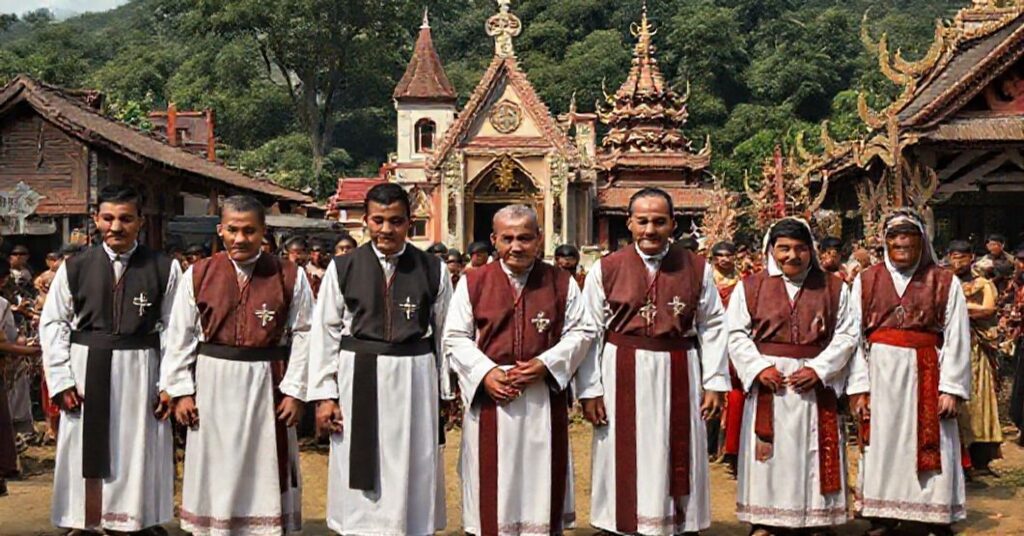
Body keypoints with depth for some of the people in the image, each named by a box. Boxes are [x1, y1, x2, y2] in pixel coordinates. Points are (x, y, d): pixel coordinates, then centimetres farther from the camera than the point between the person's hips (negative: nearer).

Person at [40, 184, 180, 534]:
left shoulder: (164, 269, -5)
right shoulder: (75, 268, 0)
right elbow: (53, 323, 4)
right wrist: (61, 380, -3)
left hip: (139, 372, -1)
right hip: (86, 373, 1)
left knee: (136, 456, 9)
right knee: (87, 457, 11)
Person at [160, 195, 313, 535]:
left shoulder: (290, 277, -4)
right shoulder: (198, 275, 0)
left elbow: (302, 335, -3)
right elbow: (180, 336, 2)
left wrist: (294, 390, -7)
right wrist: (181, 391, -1)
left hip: (267, 385, -1)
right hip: (212, 384, 1)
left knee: (264, 469, 8)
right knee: (213, 472, 11)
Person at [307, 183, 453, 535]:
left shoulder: (432, 270, 0)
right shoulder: (342, 269, -1)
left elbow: (445, 334, 4)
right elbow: (325, 334, 1)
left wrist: (447, 392, 5)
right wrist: (325, 394, -2)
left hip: (414, 381, 0)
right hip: (358, 380, 0)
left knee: (411, 473, 10)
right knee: (360, 488, 9)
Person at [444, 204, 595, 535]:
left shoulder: (561, 283, 3)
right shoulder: (473, 283, 2)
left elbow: (580, 333, 2)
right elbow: (455, 338, 2)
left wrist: (546, 364, -13)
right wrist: (485, 373, -13)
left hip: (545, 396, 1)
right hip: (488, 395, 0)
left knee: (541, 477, 8)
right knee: (491, 482, 5)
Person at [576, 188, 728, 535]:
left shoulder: (697, 269, 2)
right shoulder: (605, 270, -2)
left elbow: (712, 327, 4)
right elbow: (590, 333, -2)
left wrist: (714, 383, -1)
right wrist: (589, 390, -6)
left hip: (678, 377, 1)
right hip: (622, 378, -1)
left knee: (676, 462, 10)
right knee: (626, 465, 8)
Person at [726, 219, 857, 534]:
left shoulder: (834, 288, 6)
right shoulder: (750, 287, 4)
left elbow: (847, 334, 0)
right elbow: (736, 333, 0)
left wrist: (819, 369, -12)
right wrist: (758, 367, -13)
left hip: (816, 382, 1)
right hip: (767, 380, 0)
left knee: (812, 451, 4)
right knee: (769, 453, 2)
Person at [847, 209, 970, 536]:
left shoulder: (944, 282, 4)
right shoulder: (866, 281, 7)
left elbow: (957, 339, 0)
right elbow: (854, 337, 1)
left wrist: (952, 387, -8)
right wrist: (858, 387, -6)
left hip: (926, 377, -1)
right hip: (880, 375, 1)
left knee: (930, 451, 0)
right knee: (881, 447, 6)